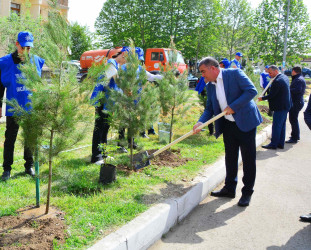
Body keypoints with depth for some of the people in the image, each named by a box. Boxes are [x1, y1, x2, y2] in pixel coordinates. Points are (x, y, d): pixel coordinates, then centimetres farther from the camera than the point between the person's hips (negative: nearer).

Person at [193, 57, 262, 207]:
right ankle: (230, 188, 26)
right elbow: (210, 109, 8)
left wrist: (233, 106, -22)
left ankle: (247, 192, 14)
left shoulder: (234, 74, -11)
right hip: (228, 125, 6)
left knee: (248, 157, 2)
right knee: (230, 157, 14)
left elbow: (252, 90, -18)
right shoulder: (210, 86, 7)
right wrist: (200, 122, -11)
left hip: (245, 122, -6)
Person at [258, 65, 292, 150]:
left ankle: (273, 144, 3)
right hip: (286, 105, 10)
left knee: (276, 125, -3)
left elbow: (271, 95, -19)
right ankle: (281, 143, 21)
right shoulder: (284, 77, 9)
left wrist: (262, 98, -4)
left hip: (280, 107, -10)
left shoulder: (277, 81, -22)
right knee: (282, 125, 14)